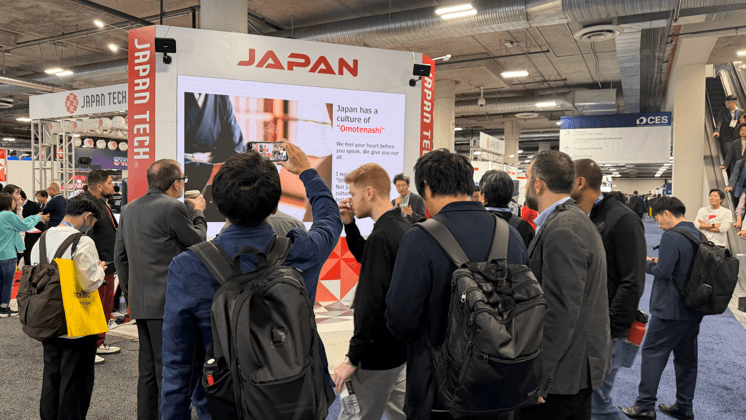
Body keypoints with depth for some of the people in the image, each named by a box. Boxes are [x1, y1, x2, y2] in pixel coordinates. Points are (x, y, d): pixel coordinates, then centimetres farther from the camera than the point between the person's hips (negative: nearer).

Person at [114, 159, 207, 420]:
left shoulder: (130, 209, 11)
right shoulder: (174, 208, -15)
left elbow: (119, 255, 15)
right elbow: (198, 241, -3)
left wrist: (129, 290, 21)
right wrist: (198, 212, 12)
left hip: (140, 302, 8)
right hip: (168, 301, -8)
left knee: (147, 367, 17)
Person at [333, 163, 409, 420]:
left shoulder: (381, 236, -23)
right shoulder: (403, 226, 5)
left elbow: (372, 305, -26)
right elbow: (366, 258, 22)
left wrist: (353, 359, -19)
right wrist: (349, 224, 8)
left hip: (379, 350, -9)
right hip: (401, 342, 9)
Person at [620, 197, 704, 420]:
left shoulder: (671, 236, -18)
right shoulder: (698, 235, 10)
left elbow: (663, 272, -22)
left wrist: (647, 263, -4)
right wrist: (659, 261, 11)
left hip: (670, 309, -9)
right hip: (693, 309, 9)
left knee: (652, 354, 0)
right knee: (687, 357, 15)